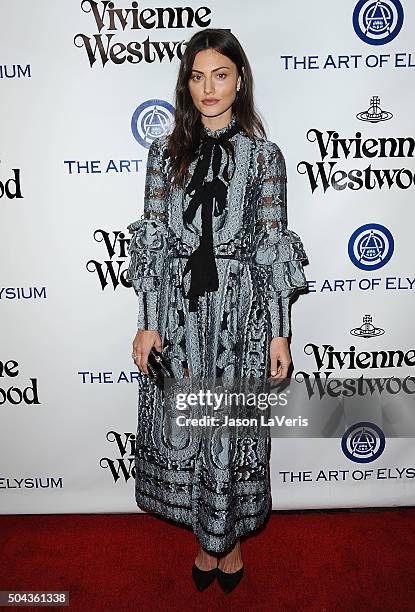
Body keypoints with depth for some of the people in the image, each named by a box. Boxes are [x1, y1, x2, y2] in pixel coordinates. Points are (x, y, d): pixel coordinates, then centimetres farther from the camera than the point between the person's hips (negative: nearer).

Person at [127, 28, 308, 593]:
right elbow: (154, 241, 3)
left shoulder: (263, 154, 1)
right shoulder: (166, 151, 6)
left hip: (240, 310, -2)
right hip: (178, 309, 2)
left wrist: (279, 334, -4)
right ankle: (208, 538, 37)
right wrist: (148, 323, -2)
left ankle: (231, 538, 37)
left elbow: (272, 248, -1)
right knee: (182, 425, 11)